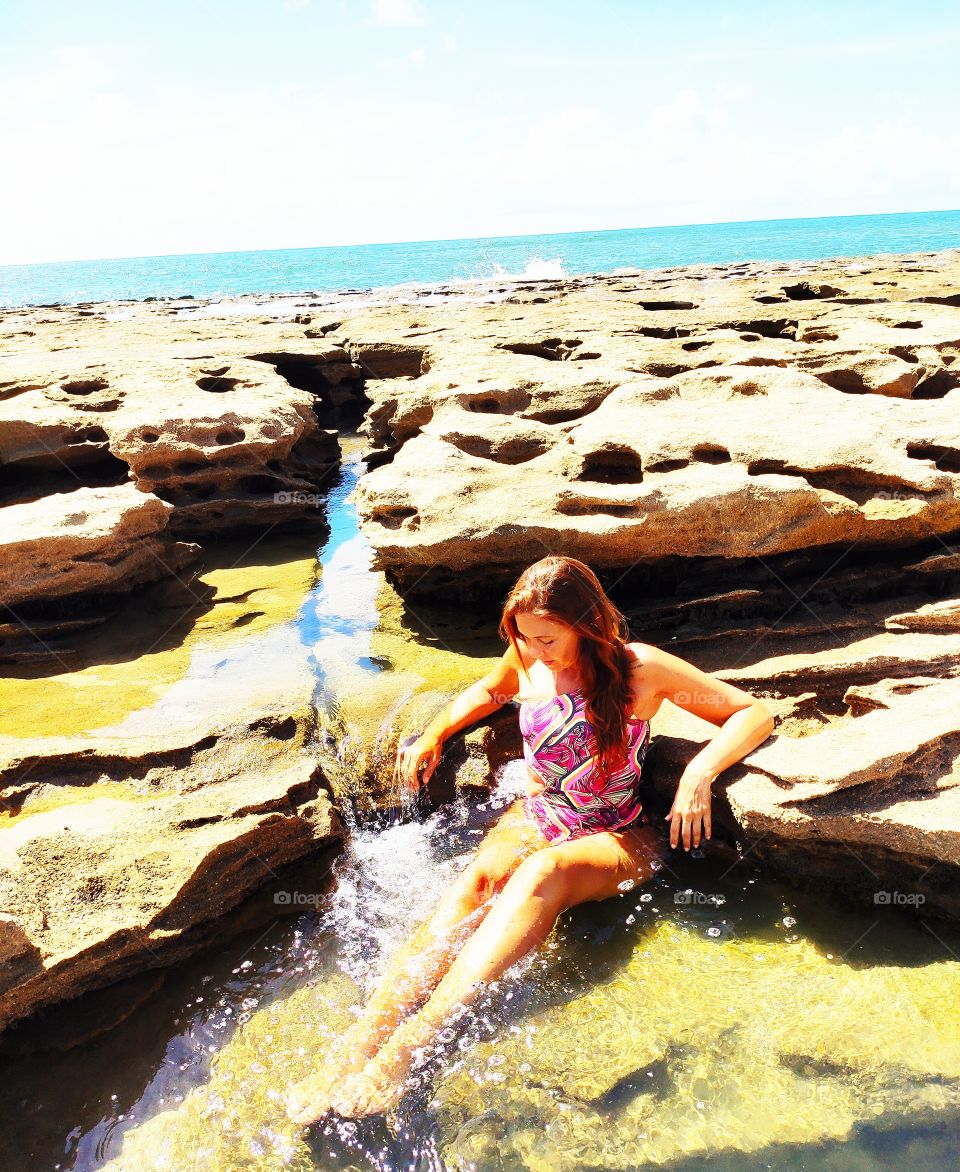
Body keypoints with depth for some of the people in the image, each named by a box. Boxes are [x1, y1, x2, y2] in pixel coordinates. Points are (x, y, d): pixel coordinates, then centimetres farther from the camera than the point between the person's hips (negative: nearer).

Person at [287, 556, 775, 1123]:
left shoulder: (641, 668, -12)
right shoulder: (528, 657, 1)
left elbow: (756, 712, -8)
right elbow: (488, 691, 25)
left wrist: (700, 770, -25)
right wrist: (434, 734, 8)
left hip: (617, 838, -3)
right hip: (537, 815, 4)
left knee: (544, 871, -38)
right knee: (476, 879, -32)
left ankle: (408, 1046, -47)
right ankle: (359, 1047, -43)